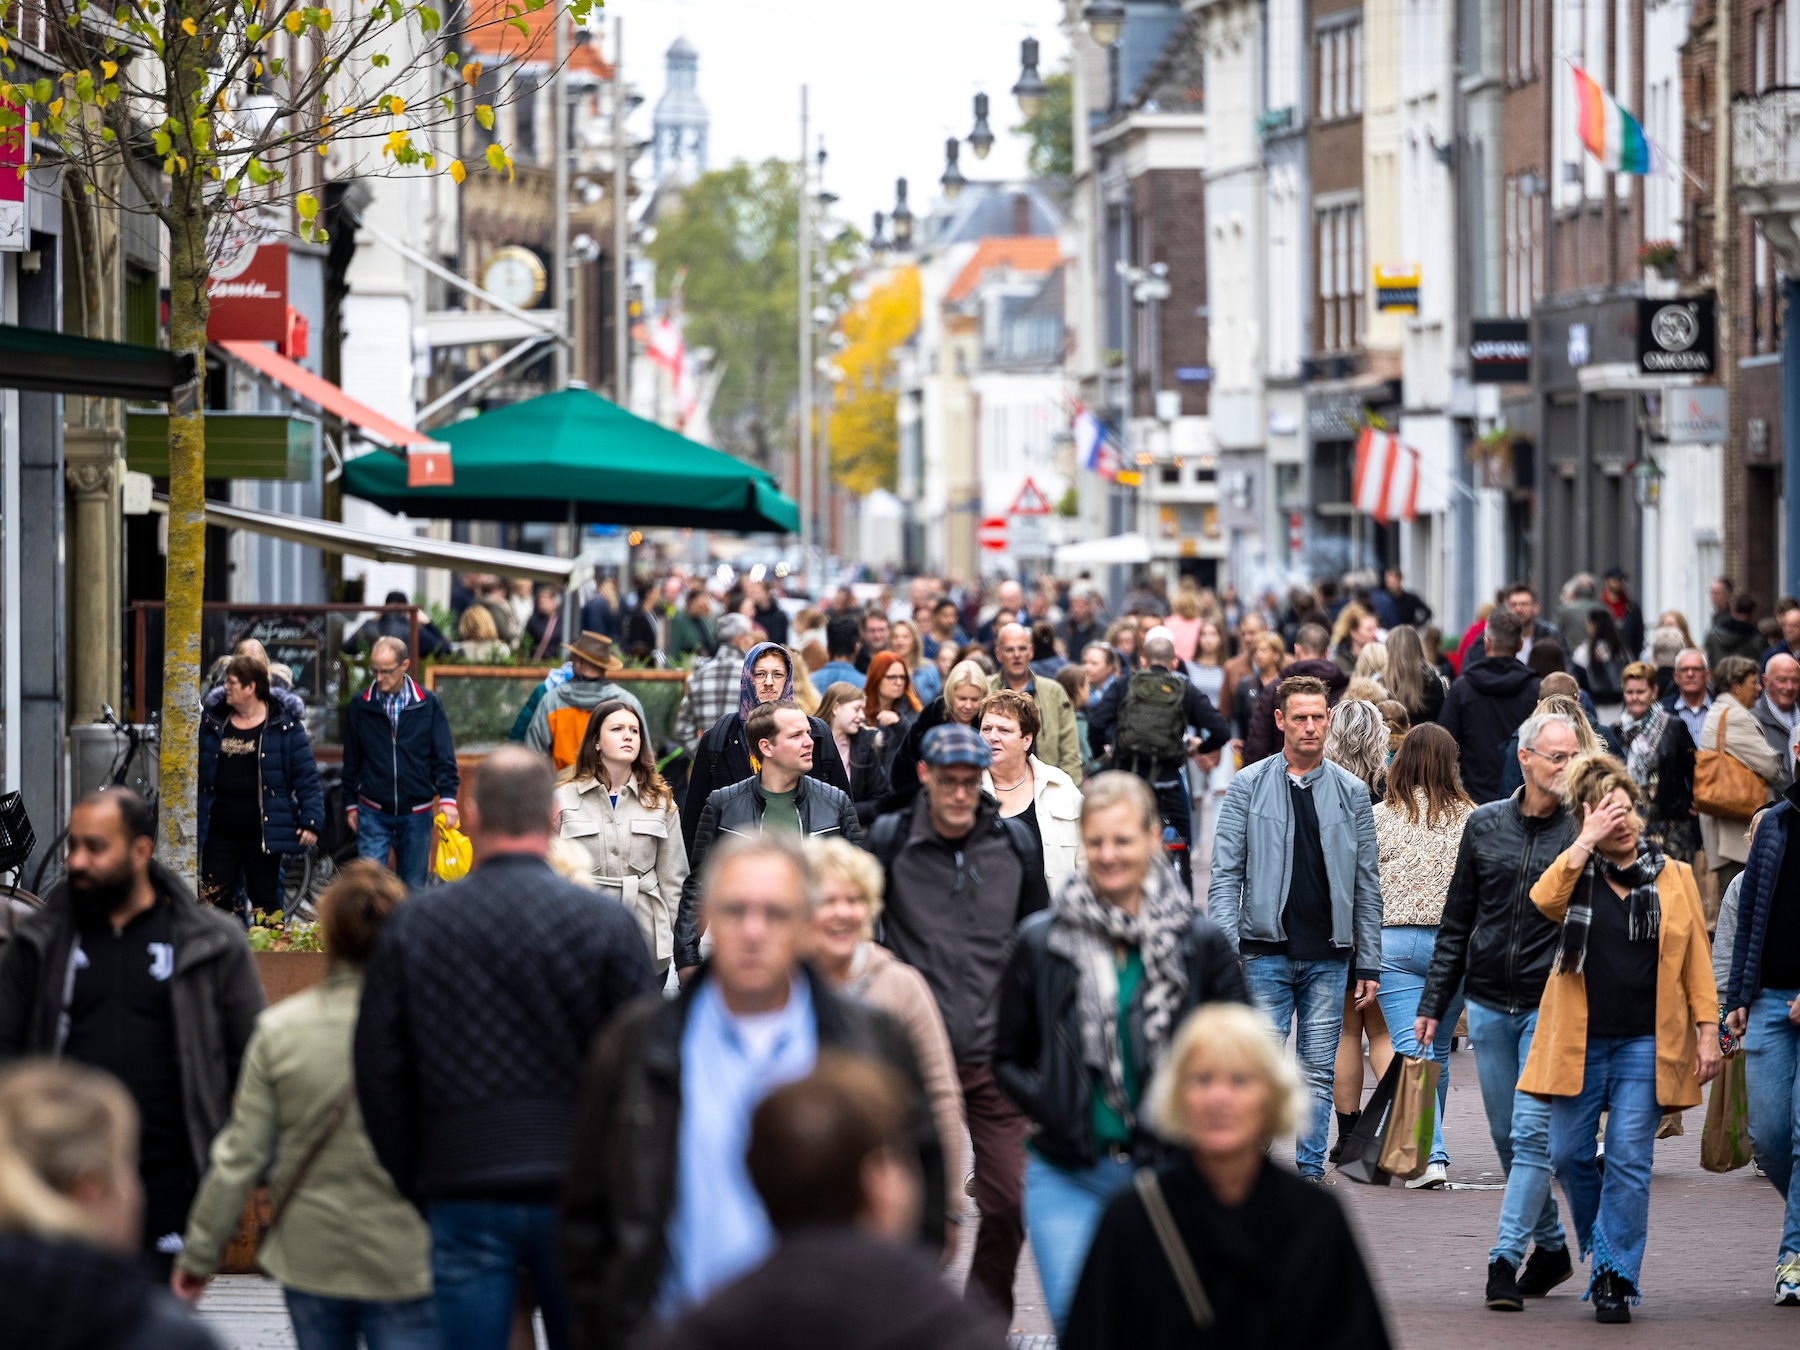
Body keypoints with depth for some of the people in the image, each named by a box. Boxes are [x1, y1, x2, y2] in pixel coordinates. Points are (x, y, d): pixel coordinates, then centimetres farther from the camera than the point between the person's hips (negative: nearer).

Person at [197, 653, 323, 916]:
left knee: (265, 902, 6)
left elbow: (306, 777, -5)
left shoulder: (285, 725, -4)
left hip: (262, 832, -3)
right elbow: (193, 771, 15)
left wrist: (311, 822, -10)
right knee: (213, 899, 1)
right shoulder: (211, 721, 8)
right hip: (219, 830, 3)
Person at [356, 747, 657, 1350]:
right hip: (577, 1196, -1)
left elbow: (378, 1075, 5)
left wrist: (416, 1187, 14)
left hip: (462, 1201, 1)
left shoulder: (412, 927, 2)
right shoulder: (605, 921, -3)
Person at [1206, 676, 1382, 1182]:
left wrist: (1370, 964, 4)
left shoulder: (1352, 792, 8)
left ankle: (1310, 1168, 10)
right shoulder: (1249, 785, 3)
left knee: (1319, 1071, 4)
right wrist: (1225, 950, -11)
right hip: (1266, 949, -2)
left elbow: (1367, 885, 9)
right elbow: (1226, 873, 0)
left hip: (1328, 955, 2)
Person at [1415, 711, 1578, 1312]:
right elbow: (1456, 923, 13)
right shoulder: (1484, 825, 7)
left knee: (1532, 1132, -11)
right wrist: (1434, 1003, 10)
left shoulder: (1583, 832, -3)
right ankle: (1551, 1246, 25)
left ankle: (1506, 1258, -10)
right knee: (1507, 1137, 9)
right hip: (1488, 1006, 4)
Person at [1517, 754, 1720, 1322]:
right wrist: (1587, 841, -16)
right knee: (1569, 1154, 4)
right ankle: (1602, 1247, 27)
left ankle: (1616, 1276, -2)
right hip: (1579, 1040, 1)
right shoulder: (1577, 875, 5)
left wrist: (1707, 1031, 1)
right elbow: (1544, 901, -18)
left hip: (1645, 1043, -1)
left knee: (1629, 1158, -6)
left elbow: (1697, 960, 8)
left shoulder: (1674, 877, 7)